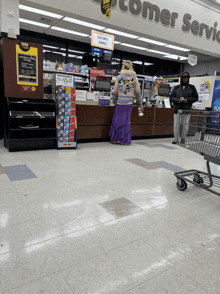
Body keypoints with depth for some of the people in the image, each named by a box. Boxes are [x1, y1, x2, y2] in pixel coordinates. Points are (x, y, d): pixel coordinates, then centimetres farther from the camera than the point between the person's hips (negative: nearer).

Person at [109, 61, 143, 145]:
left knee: (117, 119, 8)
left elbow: (115, 90, 4)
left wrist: (114, 100, 20)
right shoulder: (134, 78, 2)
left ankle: (113, 139, 14)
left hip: (120, 102, -1)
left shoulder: (119, 77, 0)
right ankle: (123, 140, 9)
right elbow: (138, 92, 4)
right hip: (129, 103, 1)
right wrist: (140, 103, 10)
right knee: (126, 120, 6)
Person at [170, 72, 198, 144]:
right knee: (176, 124, -1)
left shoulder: (192, 88, 8)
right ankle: (176, 139, 9)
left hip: (186, 110, -1)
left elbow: (195, 98, 7)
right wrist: (177, 100, -12)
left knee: (185, 125, 1)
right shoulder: (176, 88, 10)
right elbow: (171, 97, 7)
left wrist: (187, 100, -10)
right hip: (177, 109, 1)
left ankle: (183, 139, 17)